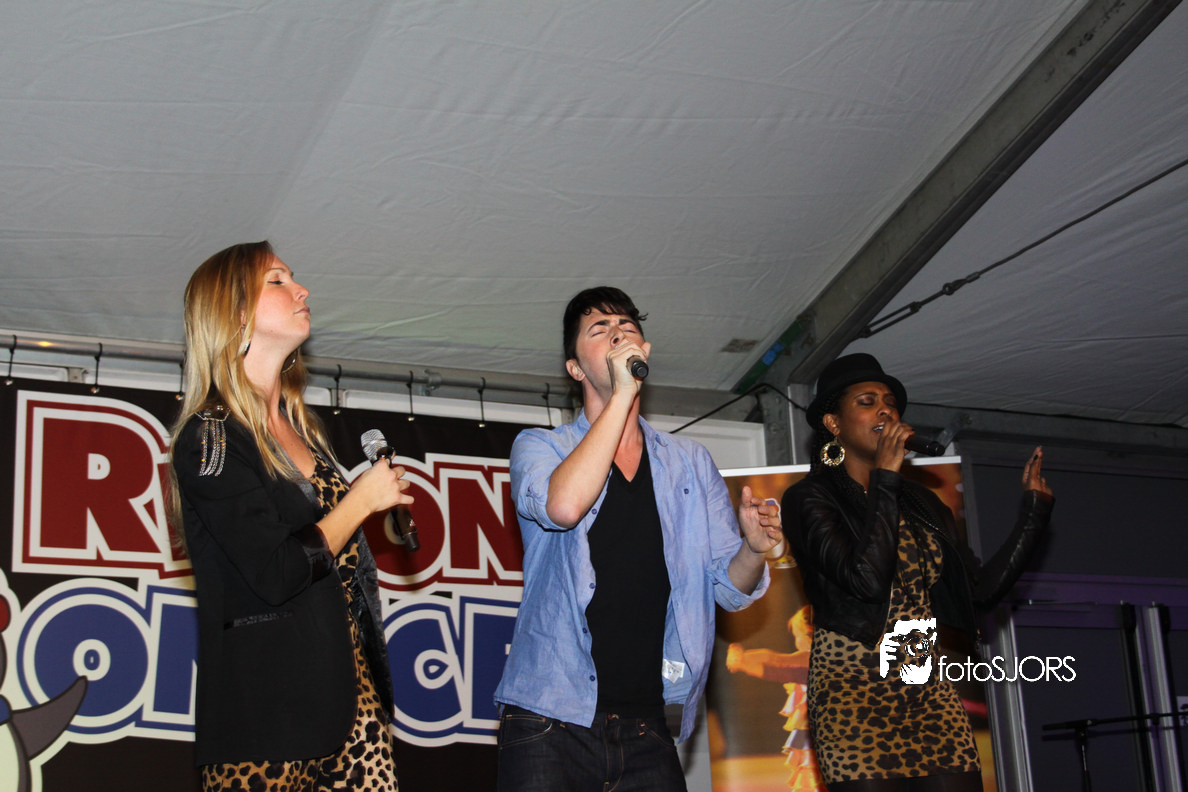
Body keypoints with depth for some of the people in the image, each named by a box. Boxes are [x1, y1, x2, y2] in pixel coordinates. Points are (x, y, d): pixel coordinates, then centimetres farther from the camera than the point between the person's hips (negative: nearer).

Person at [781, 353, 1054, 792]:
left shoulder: (920, 503, 17)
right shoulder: (810, 499, -2)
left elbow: (982, 589, 13)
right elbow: (867, 578, -18)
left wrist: (1034, 507, 15)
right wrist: (884, 478, -13)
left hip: (928, 691, 5)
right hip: (853, 690, -5)